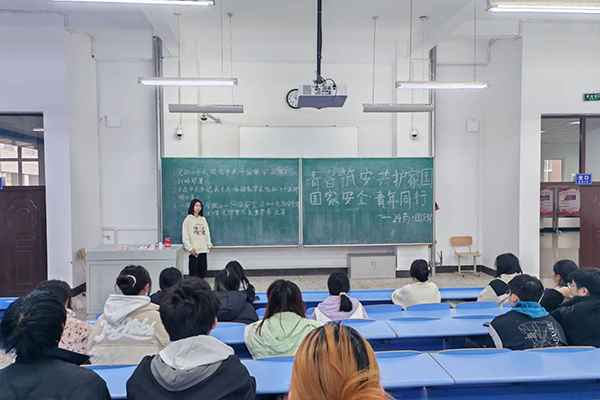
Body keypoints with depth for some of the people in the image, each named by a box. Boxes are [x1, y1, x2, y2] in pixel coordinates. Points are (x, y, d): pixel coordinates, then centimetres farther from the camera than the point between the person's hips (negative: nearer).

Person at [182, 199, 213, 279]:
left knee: (203, 269, 7)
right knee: (194, 270, -4)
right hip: (194, 250, -5)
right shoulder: (188, 219, -2)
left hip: (203, 249, 5)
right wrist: (189, 247, -13)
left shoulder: (203, 219, 13)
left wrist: (209, 244, 8)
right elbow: (185, 236, -6)